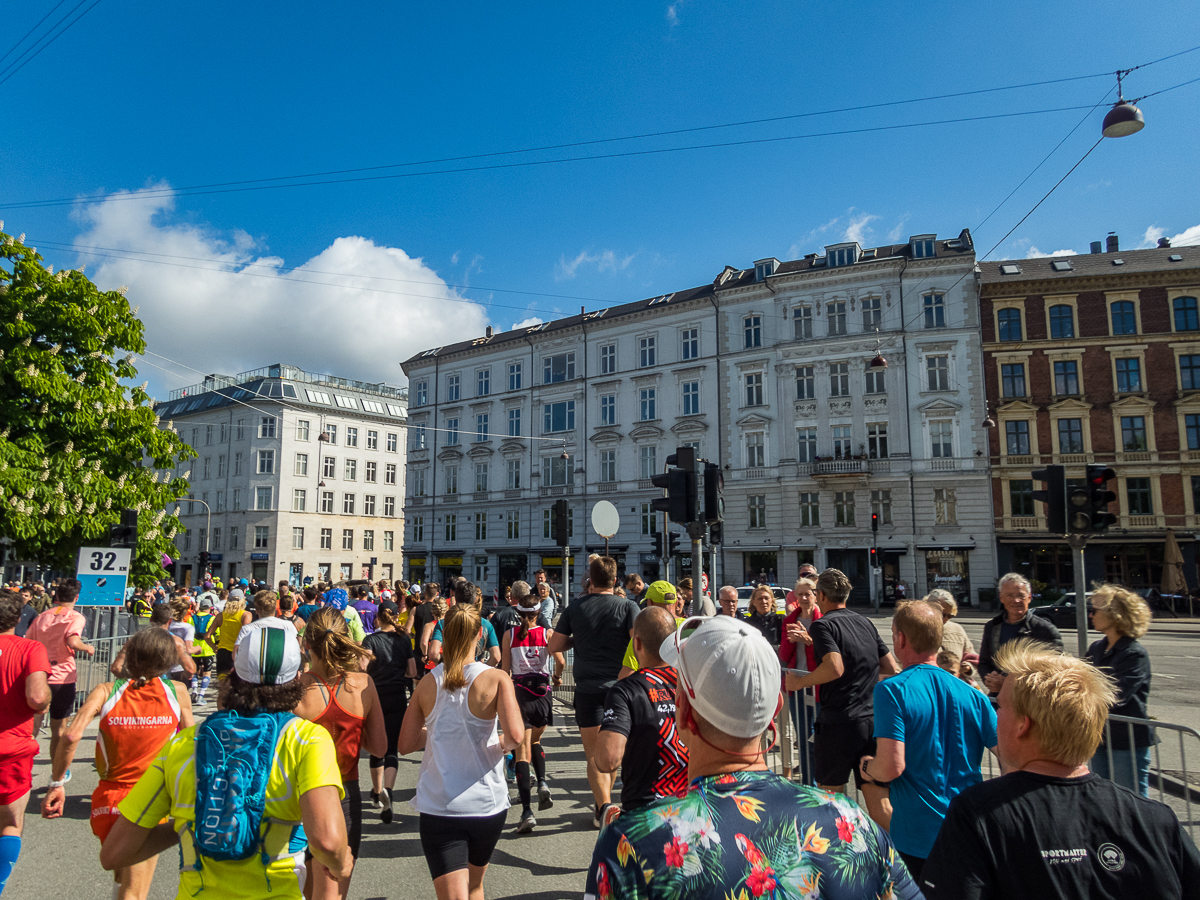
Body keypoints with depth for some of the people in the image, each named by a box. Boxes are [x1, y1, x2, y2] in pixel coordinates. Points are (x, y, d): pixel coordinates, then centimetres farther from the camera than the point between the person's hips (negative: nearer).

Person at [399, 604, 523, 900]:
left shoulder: (427, 683, -2)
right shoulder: (496, 679, -10)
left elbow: (405, 744, 3)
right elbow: (516, 735, -22)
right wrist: (503, 744, 0)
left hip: (438, 807, 0)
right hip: (487, 805, 0)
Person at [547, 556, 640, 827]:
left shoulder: (574, 609, 0)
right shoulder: (628, 606, -6)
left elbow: (554, 647, 4)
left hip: (587, 690, -1)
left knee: (594, 753, 4)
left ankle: (604, 807, -11)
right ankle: (604, 801, 32)